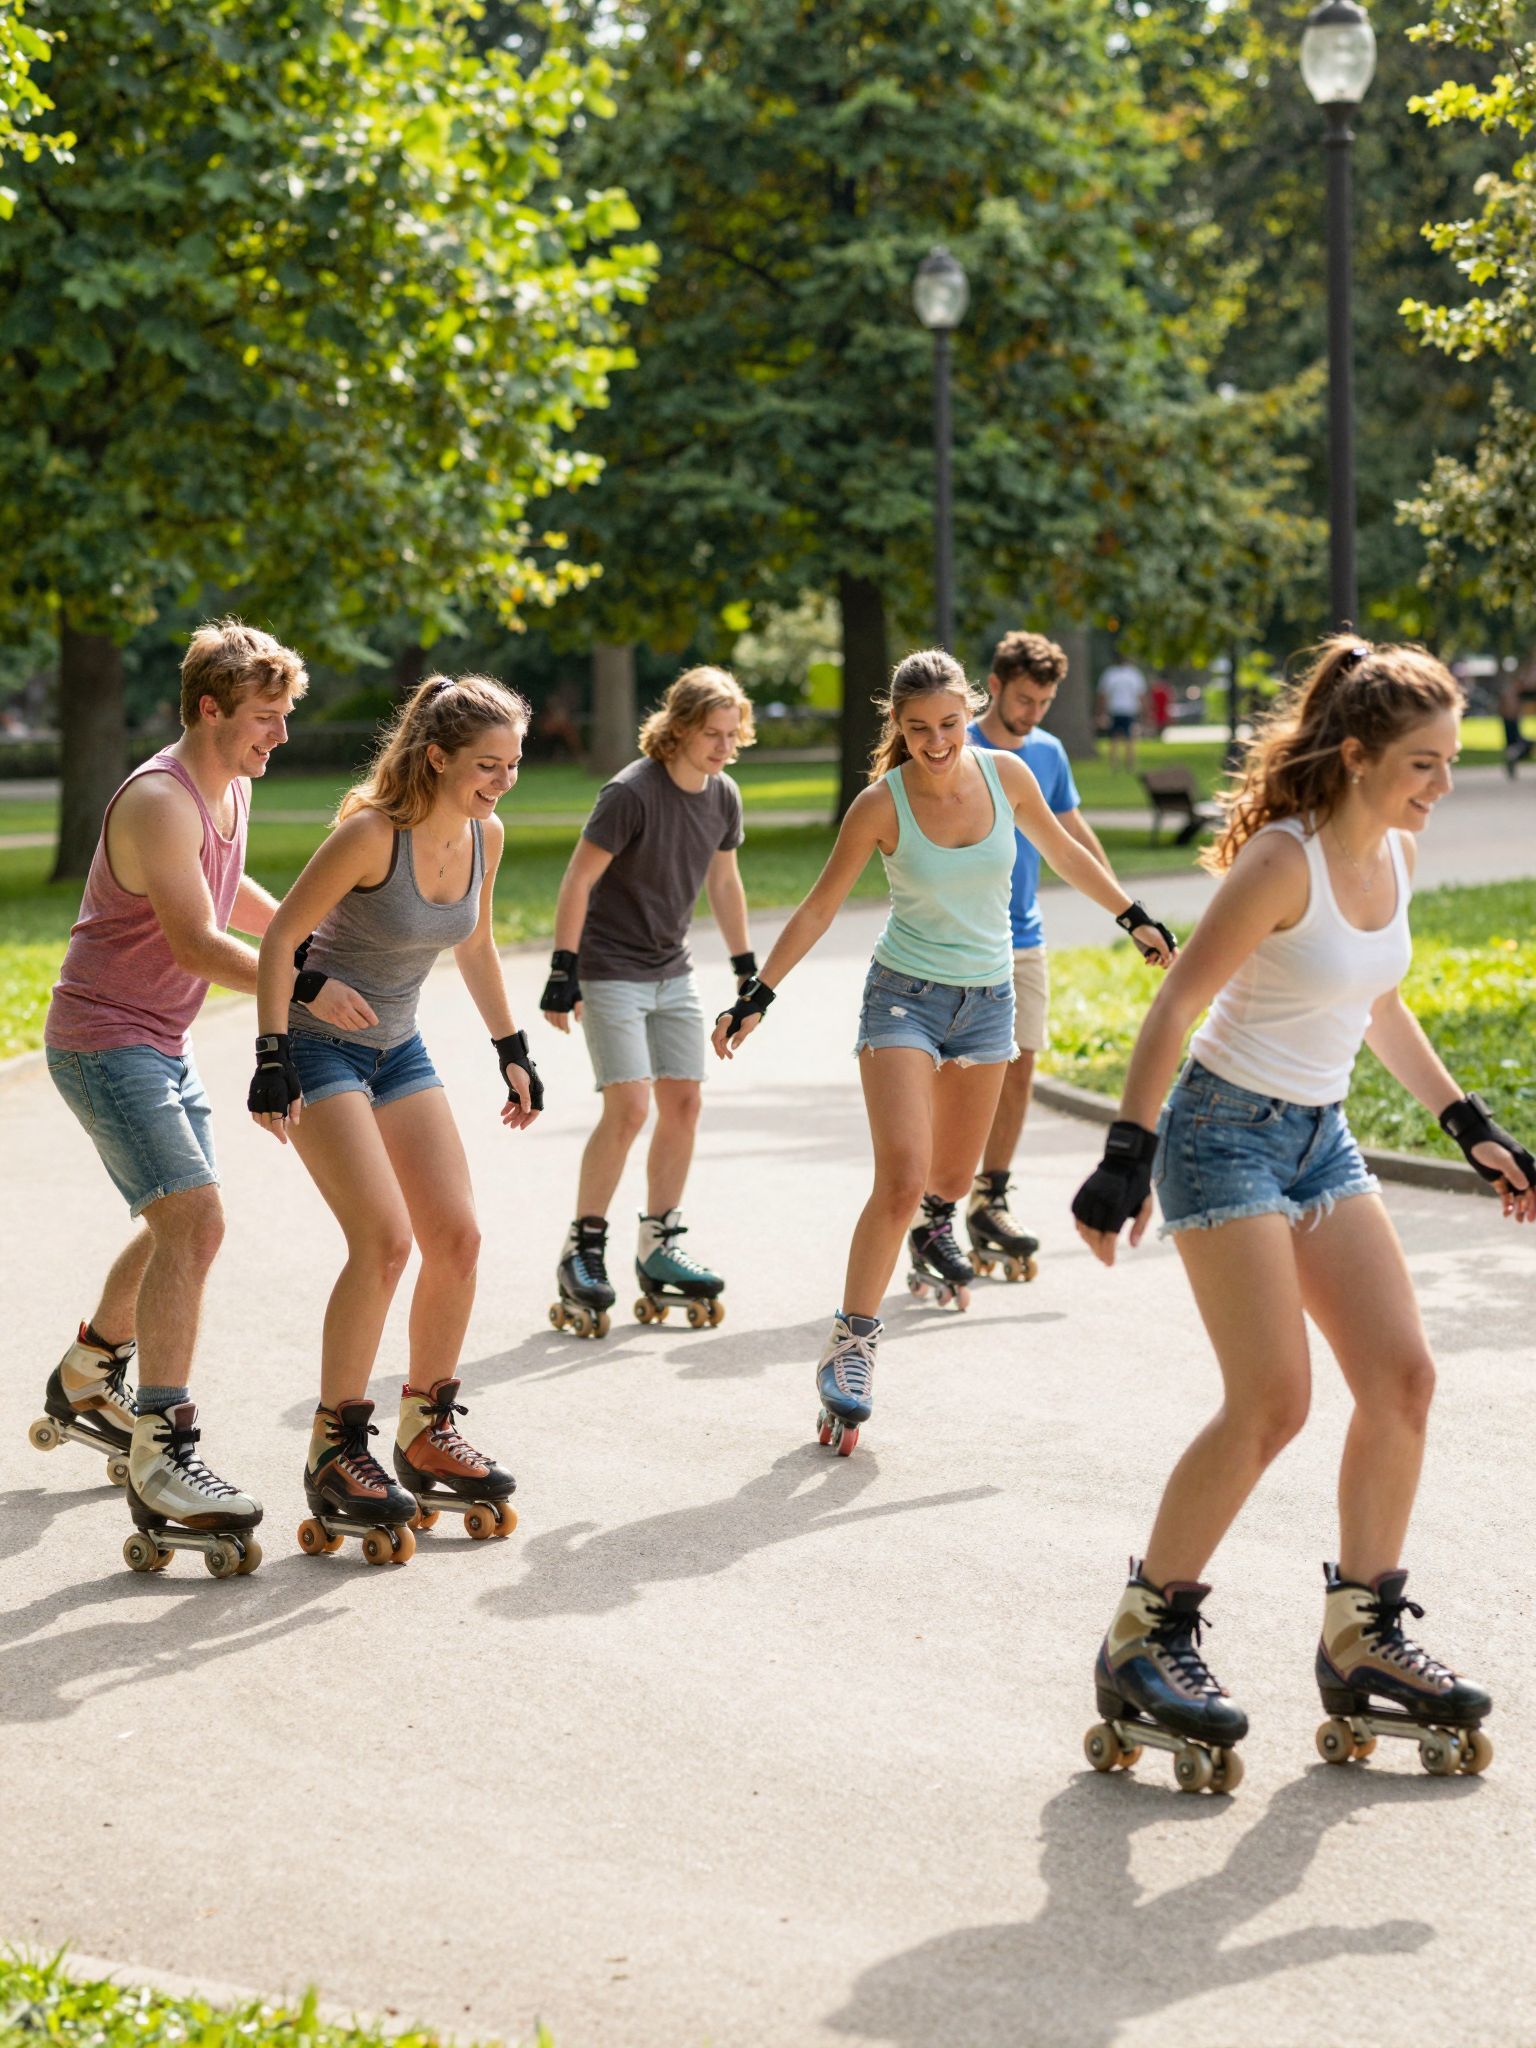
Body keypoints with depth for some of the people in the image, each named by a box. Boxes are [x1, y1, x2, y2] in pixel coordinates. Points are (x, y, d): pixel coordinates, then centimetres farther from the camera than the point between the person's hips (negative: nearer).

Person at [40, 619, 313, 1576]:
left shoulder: (233, 791, 9)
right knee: (194, 1219, -21)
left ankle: (85, 1387, 42)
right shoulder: (160, 801, -22)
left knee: (183, 1226, 21)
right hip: (104, 1039, -10)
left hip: (164, 1045, 10)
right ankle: (161, 1463, -23)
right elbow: (197, 941, -27)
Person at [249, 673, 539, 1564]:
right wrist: (272, 1055, -21)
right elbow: (282, 934, -18)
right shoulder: (372, 833, -23)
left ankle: (428, 1432, 16)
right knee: (385, 1239, -18)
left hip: (398, 1048, 7)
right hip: (320, 1045, -7)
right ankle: (336, 1454, -7)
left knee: (458, 1236, 1)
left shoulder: (486, 835, -2)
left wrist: (512, 1048, 17)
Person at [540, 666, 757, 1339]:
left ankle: (659, 1246, 15)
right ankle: (582, 1251, -3)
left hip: (672, 973, 7)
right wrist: (563, 973, -19)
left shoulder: (723, 796, 1)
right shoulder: (632, 792, -20)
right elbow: (578, 880, -17)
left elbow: (723, 881, 16)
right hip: (610, 972, -7)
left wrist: (746, 968, 19)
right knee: (628, 1107, -14)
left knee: (683, 1102, 4)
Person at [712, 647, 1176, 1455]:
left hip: (986, 999, 4)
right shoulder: (881, 804, -15)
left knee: (952, 1174, 17)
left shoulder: (1005, 774, -6)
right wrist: (757, 996, -12)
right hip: (904, 995, -4)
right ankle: (851, 1344, -10)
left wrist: (1135, 918, 20)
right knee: (901, 1178, -19)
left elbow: (1062, 851, 13)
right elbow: (819, 908, -7)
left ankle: (937, 1223, 54)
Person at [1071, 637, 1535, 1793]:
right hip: (1228, 1132, -8)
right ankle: (1145, 1638, 0)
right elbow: (1177, 1006, -19)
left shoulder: (1396, 855, 4)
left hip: (1322, 1137, 8)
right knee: (1272, 1401, -13)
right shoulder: (1285, 860, -20)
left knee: (1403, 1376, 1)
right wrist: (1127, 1161, -22)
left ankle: (1364, 1641, 12)